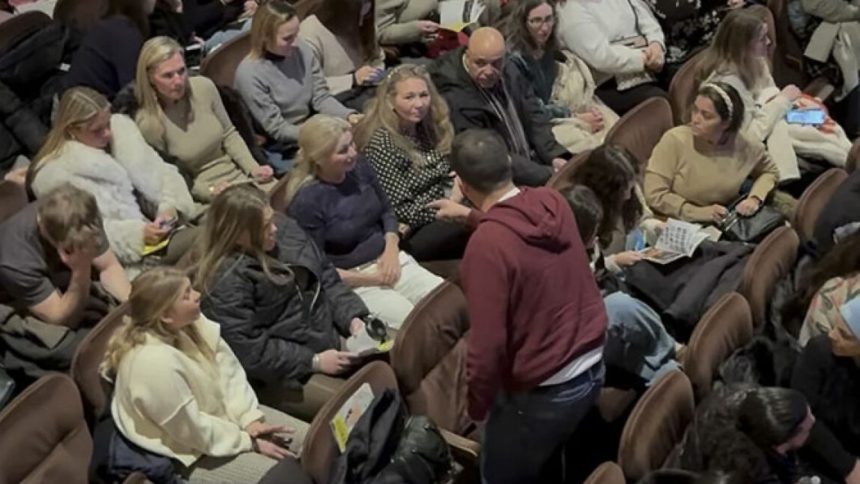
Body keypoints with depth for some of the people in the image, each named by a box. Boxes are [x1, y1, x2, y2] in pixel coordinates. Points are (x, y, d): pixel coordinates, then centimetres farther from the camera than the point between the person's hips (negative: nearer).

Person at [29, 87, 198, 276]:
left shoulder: (120, 127, 9)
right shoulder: (54, 174, -6)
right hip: (117, 260, -6)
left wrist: (170, 205, -13)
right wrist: (137, 234, -20)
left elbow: (156, 172, 7)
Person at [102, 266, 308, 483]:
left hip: (222, 412, 8)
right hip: (193, 450, -8)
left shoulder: (191, 322, -11)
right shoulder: (153, 364, -35)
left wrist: (249, 417, -14)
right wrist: (250, 443, -17)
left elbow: (229, 370, -2)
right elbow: (193, 429, -26)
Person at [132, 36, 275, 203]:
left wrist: (254, 168, -3)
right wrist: (210, 191, -18)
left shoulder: (204, 87, -6)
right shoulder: (147, 122, -17)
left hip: (237, 173, 5)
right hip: (201, 192, -5)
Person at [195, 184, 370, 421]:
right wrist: (314, 362, -20)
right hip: (281, 375, -8)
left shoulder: (284, 228, 1)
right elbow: (250, 351, -22)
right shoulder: (225, 281, -22)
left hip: (330, 336, 8)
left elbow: (326, 275, 10)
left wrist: (353, 318, -5)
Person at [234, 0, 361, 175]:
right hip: (281, 150, -6)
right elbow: (277, 129, -19)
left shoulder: (302, 50, -4)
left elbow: (321, 97, 0)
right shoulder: (249, 74, -21)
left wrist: (349, 115, -19)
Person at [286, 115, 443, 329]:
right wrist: (371, 279, -13)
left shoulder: (360, 167, 2)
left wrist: (391, 249, -2)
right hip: (353, 282, -6)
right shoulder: (306, 201, -16)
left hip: (391, 261, 6)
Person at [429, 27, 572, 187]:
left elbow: (534, 116, 11)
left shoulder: (508, 72, 3)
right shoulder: (455, 100, -21)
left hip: (532, 161, 8)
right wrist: (548, 175, -23)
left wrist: (555, 156, -5)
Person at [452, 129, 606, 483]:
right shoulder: (552, 201, -6)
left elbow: (488, 343, -24)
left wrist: (475, 406, -7)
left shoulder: (487, 245, -27)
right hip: (592, 364, 7)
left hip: (542, 390, -7)